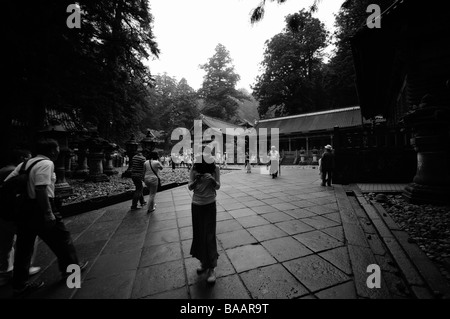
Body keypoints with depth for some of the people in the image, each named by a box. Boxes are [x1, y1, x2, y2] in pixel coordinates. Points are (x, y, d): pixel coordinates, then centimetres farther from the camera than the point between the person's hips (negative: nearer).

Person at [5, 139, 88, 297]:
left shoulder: (25, 164, 11)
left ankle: (20, 284, 28)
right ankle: (70, 267, 28)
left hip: (23, 210, 8)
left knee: (24, 246, 17)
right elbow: (41, 189, -25)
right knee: (61, 238, 10)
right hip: (40, 208, -8)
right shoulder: (46, 163, -15)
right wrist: (48, 214, -23)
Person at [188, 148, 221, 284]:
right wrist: (196, 180, -28)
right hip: (196, 205, 2)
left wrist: (212, 179, -29)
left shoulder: (215, 168, -9)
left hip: (210, 205, -2)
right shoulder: (194, 169, -7)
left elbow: (217, 186, -8)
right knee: (198, 235, 11)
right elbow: (190, 187, -7)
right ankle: (203, 262, 31)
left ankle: (211, 268, 11)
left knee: (209, 236, -2)